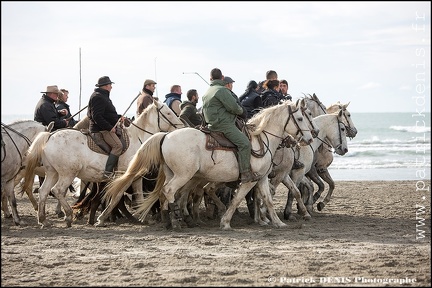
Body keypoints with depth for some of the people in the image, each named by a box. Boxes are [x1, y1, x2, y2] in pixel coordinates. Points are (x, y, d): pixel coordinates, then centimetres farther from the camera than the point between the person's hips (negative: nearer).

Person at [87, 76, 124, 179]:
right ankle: (108, 172, -30)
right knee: (118, 145, -23)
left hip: (107, 127, 11)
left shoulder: (103, 96, 21)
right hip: (101, 129, -11)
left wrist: (118, 117, 15)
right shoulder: (97, 97, -14)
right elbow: (97, 117, -22)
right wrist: (109, 127, -23)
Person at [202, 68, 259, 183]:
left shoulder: (207, 93, 20)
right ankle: (245, 173, -25)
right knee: (244, 143, -19)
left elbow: (203, 112, 28)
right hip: (224, 125, -11)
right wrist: (241, 110, 3)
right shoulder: (222, 90, -11)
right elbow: (233, 107, -17)